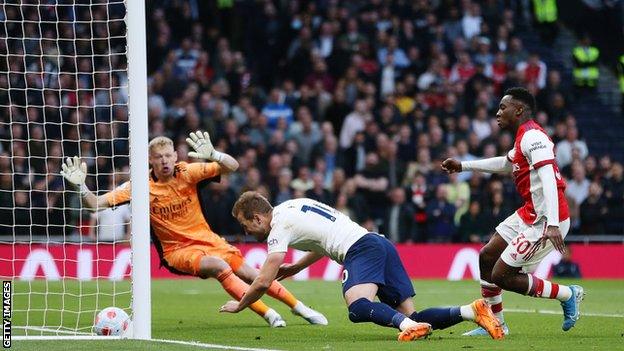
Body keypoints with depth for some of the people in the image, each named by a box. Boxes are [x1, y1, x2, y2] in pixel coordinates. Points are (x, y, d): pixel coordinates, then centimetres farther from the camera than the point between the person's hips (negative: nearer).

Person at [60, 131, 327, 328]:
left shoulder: (187, 173, -10)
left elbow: (232, 166, -16)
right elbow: (97, 204, -14)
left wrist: (212, 155, -35)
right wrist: (81, 185, -32)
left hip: (207, 239, 3)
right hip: (177, 250, -3)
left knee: (248, 272, -1)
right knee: (220, 267, -30)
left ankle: (299, 307, 18)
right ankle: (267, 314, -25)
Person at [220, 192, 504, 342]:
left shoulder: (279, 227, -1)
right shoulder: (294, 206, 26)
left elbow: (264, 282, -3)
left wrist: (238, 306, 14)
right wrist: (296, 268, 42)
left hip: (361, 249, -9)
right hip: (379, 244, 9)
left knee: (358, 308, -33)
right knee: (410, 317, -1)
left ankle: (408, 325, -55)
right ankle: (472, 311, -16)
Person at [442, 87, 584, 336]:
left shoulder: (533, 137, -16)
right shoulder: (524, 137, 16)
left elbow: (548, 178, -28)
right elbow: (507, 164, 37)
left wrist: (552, 224, -38)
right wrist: (463, 166, 41)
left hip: (544, 222, -10)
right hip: (528, 215, 10)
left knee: (502, 276, -7)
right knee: (487, 257, 14)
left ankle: (567, 295, 3)